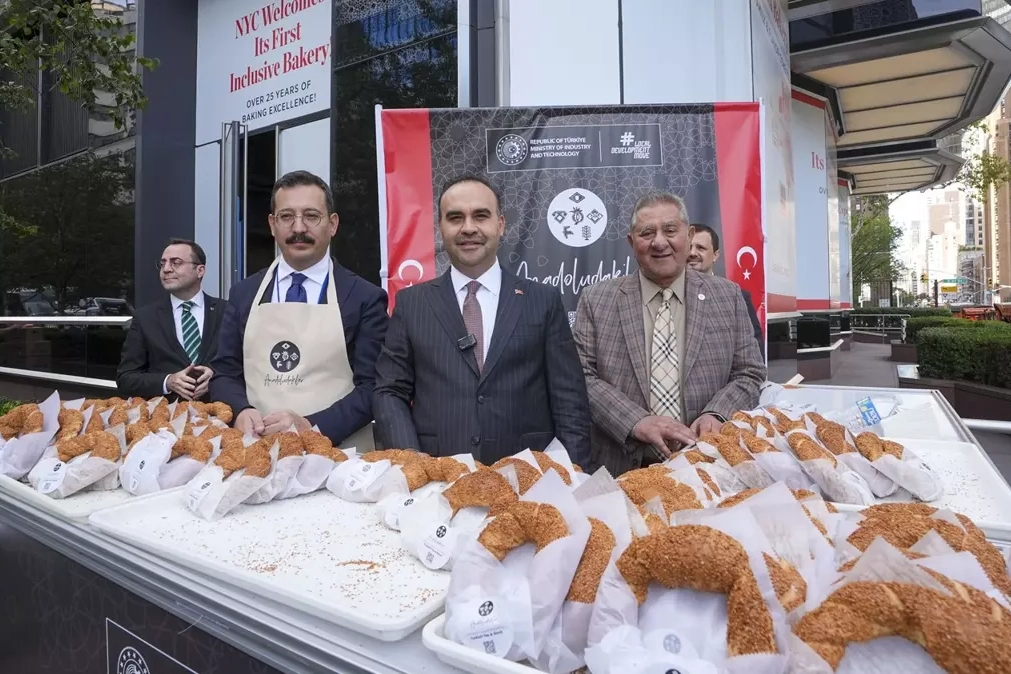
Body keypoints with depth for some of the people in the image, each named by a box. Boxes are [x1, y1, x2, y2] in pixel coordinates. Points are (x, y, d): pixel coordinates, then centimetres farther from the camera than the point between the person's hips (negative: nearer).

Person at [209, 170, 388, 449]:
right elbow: (223, 374, 12)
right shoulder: (243, 295, 10)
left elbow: (373, 387, -5)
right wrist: (242, 411, -9)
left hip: (337, 456, -2)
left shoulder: (366, 298, -2)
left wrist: (311, 427, -18)